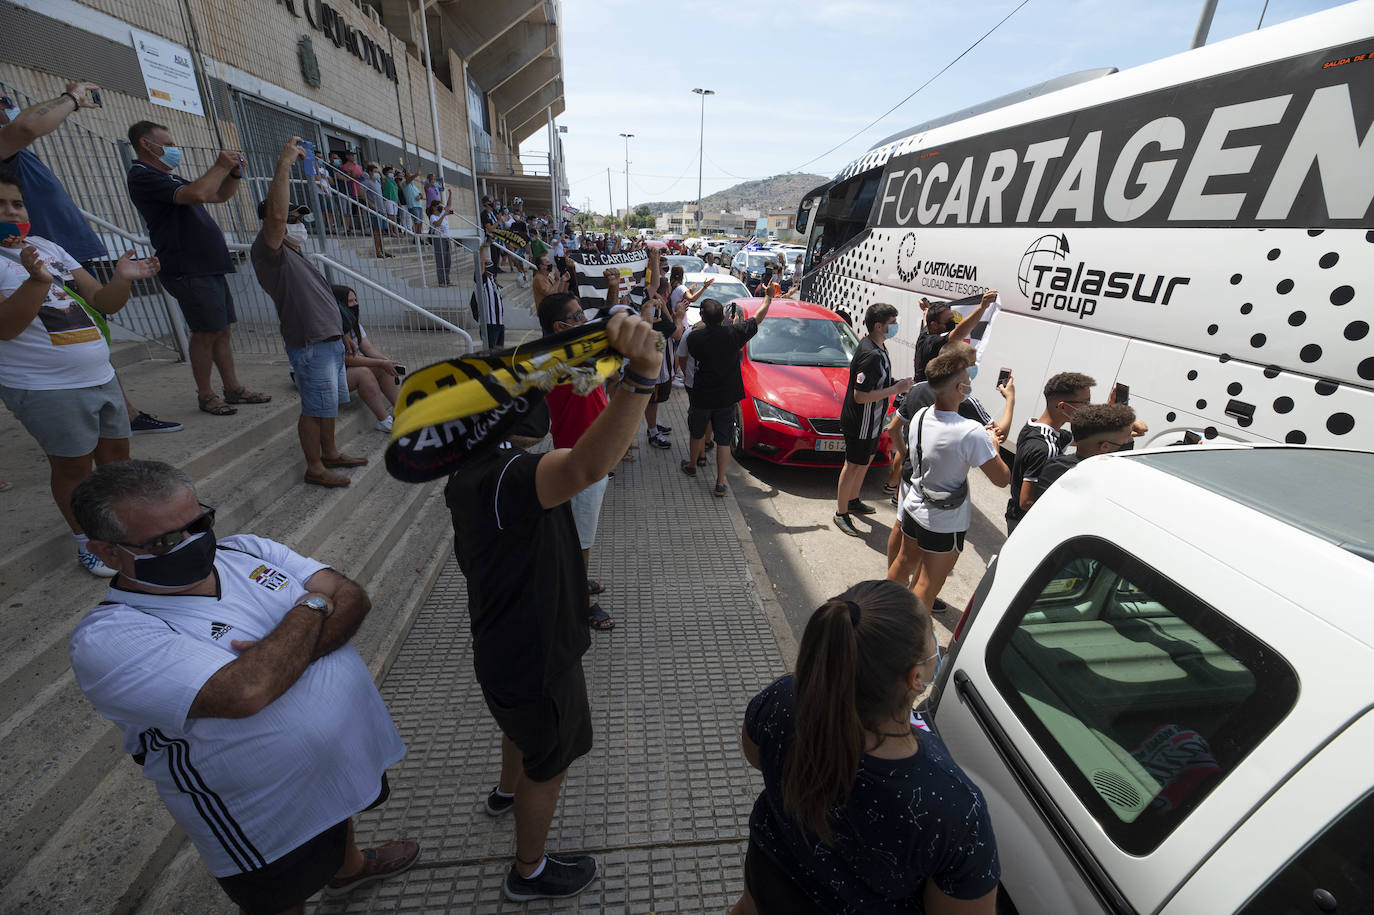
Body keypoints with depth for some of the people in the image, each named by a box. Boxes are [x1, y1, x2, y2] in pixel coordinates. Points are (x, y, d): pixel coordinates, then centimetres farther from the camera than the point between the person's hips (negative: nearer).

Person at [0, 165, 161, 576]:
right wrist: (38, 280, -31)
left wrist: (122, 279, -12)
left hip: (102, 376, 6)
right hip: (47, 390, -6)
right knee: (74, 465, 3)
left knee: (116, 453, 13)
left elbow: (102, 303, 9)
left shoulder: (48, 247, 10)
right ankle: (87, 541, 19)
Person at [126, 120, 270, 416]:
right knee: (206, 333, -6)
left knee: (221, 330, 9)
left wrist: (235, 173, 9)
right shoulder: (143, 176, -8)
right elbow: (197, 194, -24)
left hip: (209, 267, 9)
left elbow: (219, 195, 27)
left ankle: (233, 388, 15)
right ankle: (205, 396, 3)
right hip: (189, 270, -9)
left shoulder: (169, 177, 22)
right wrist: (220, 166, -11)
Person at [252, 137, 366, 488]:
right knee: (315, 408, -2)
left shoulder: (294, 257, 21)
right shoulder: (269, 253, -10)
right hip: (308, 345, -10)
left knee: (331, 402, 18)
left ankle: (330, 453, 33)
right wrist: (284, 164, -25)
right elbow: (275, 215, -29)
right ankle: (314, 468, 11)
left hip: (329, 341, 10)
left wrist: (341, 334, 25)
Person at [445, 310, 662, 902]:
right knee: (549, 762, 19)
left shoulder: (470, 472, -5)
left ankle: (508, 791, 67)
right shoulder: (506, 477, -37)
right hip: (534, 660, -9)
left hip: (501, 646, 9)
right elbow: (588, 467, -62)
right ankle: (529, 872, 46)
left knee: (524, 726, 38)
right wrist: (639, 377, -73)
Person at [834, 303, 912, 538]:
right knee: (854, 465, 1)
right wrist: (896, 389, -24)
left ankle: (853, 501, 40)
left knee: (866, 460, 22)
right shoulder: (870, 355, -27)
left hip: (872, 421, 10)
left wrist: (897, 385, 5)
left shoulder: (878, 347, 5)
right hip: (859, 423, -10)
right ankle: (841, 513, 16)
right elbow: (860, 396, -30)